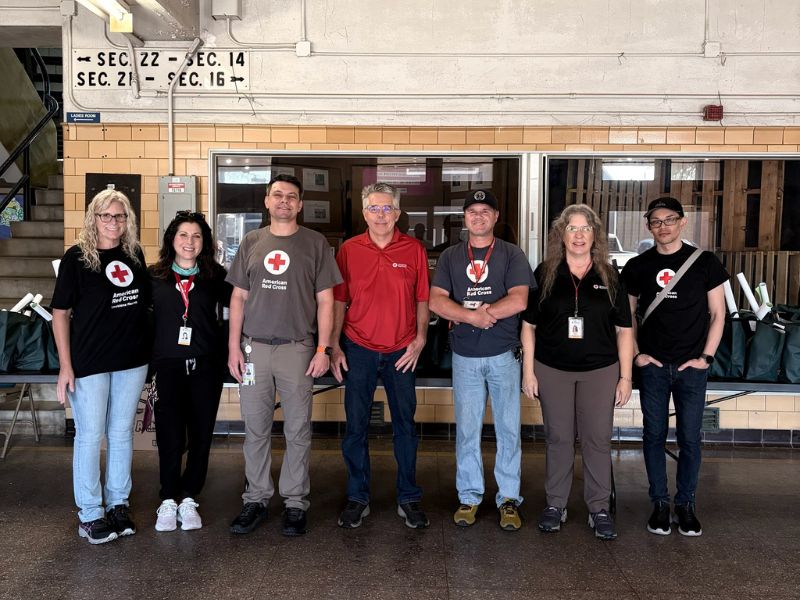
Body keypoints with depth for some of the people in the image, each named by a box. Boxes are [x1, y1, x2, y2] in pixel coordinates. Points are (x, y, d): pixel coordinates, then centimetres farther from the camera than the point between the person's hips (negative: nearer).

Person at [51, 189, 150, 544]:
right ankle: (90, 515, 16)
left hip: (132, 361, 4)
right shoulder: (76, 257, -6)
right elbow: (60, 312, -6)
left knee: (122, 433, 12)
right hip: (89, 362, -4)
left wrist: (152, 352, 11)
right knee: (90, 436, 3)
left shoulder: (134, 255, 5)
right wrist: (65, 366, -11)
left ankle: (118, 504, 26)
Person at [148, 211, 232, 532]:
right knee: (170, 435, -3)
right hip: (167, 364, -1)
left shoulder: (215, 276, 5)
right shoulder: (154, 276, 5)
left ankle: (188, 499, 21)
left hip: (205, 364, 1)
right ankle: (168, 500, 15)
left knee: (201, 434, 6)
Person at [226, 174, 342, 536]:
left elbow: (325, 300, 1)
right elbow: (238, 298, 10)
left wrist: (323, 348, -6)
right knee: (255, 429, 9)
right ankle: (256, 499, 22)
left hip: (297, 348, -2)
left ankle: (295, 503, 17)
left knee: (298, 431, 5)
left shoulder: (315, 244, 2)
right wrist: (234, 347, 3)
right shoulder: (251, 242, 10)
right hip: (254, 347, 2)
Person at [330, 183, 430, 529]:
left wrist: (420, 339, -5)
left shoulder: (414, 250, 1)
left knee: (405, 426, 9)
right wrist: (334, 347, 0)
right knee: (355, 427, 7)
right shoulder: (349, 250, 1)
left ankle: (409, 498, 22)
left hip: (401, 352, 0)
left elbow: (422, 300, 5)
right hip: (359, 350, 0)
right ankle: (357, 498, 21)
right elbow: (339, 301, 4)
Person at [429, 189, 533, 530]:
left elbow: (519, 300, -12)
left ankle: (509, 498, 16)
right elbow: (436, 301, -2)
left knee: (508, 429, 4)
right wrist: (475, 316, -16)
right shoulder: (450, 257, 9)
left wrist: (465, 313, -11)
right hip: (465, 357, 2)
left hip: (504, 355, -1)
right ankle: (469, 497, 19)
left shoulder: (512, 255, 2)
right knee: (466, 430, 7)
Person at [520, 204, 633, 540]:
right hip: (552, 369, 0)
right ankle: (555, 505, 23)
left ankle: (599, 509, 19)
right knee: (558, 438, 9)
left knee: (598, 440, 5)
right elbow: (529, 325, 3)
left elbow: (623, 330, 5)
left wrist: (626, 376, 1)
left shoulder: (609, 277, 3)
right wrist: (528, 370, -1)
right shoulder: (545, 274, 1)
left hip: (600, 370, 0)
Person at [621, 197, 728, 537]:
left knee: (690, 438, 5)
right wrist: (635, 354, 1)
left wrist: (706, 357, -4)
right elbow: (628, 315, 11)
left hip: (691, 367, -1)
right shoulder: (637, 266, 4)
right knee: (654, 436, 7)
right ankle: (659, 503, 19)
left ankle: (686, 504, 20)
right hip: (652, 366, 1)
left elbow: (717, 314, 3)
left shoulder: (705, 262, 0)